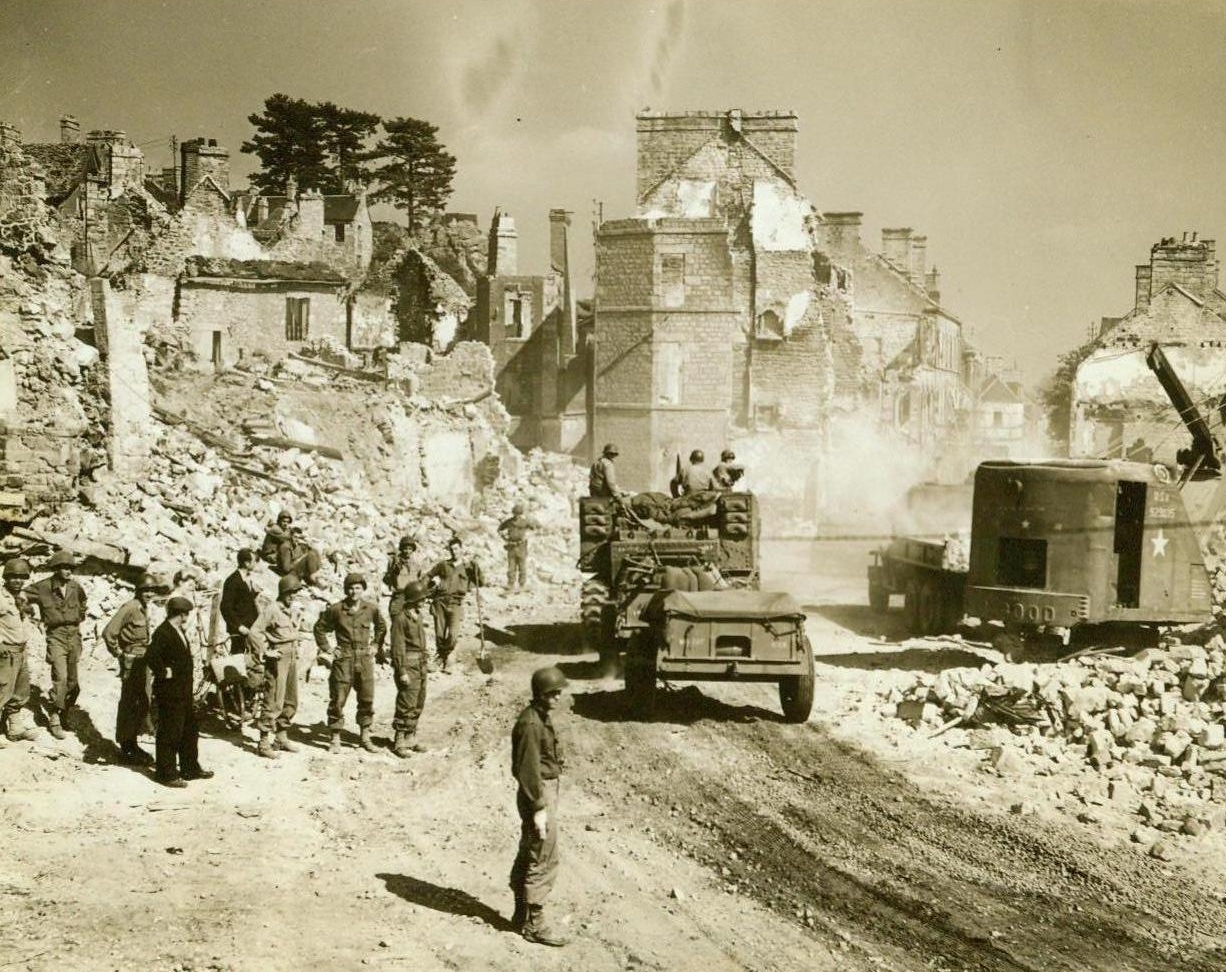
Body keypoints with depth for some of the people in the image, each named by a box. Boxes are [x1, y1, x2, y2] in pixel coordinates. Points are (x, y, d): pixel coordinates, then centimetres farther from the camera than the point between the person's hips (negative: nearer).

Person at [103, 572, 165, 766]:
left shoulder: (144, 608, 10)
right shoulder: (130, 608, -17)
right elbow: (109, 632, -22)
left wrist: (147, 653, 15)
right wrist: (118, 652, -13)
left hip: (143, 660, 9)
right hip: (131, 661, -9)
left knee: (143, 703, 14)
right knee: (129, 705, -4)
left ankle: (132, 744, 24)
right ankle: (126, 750, 3)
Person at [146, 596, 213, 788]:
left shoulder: (180, 631, 12)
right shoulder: (162, 633, -19)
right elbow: (151, 657, -31)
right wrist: (164, 673, -21)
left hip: (184, 691, 10)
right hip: (170, 693, -10)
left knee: (190, 731, 17)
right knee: (169, 734, -1)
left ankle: (191, 769, 28)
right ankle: (166, 774, 8)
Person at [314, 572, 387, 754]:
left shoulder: (371, 608, 0)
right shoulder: (335, 609, -6)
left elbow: (381, 627, 19)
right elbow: (319, 628, 7)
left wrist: (376, 646, 12)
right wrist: (326, 650, 3)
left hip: (365, 659, 2)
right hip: (343, 659, -2)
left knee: (367, 699, 6)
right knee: (338, 700, -1)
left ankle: (366, 737, 19)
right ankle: (335, 739, 8)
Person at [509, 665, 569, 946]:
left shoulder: (540, 718, 11)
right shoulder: (530, 723, -20)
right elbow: (528, 769, -22)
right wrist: (539, 808, -22)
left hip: (545, 791, 11)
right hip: (538, 795, -11)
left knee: (528, 856, 17)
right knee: (543, 859, -7)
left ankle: (521, 914, 28)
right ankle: (534, 923, -2)